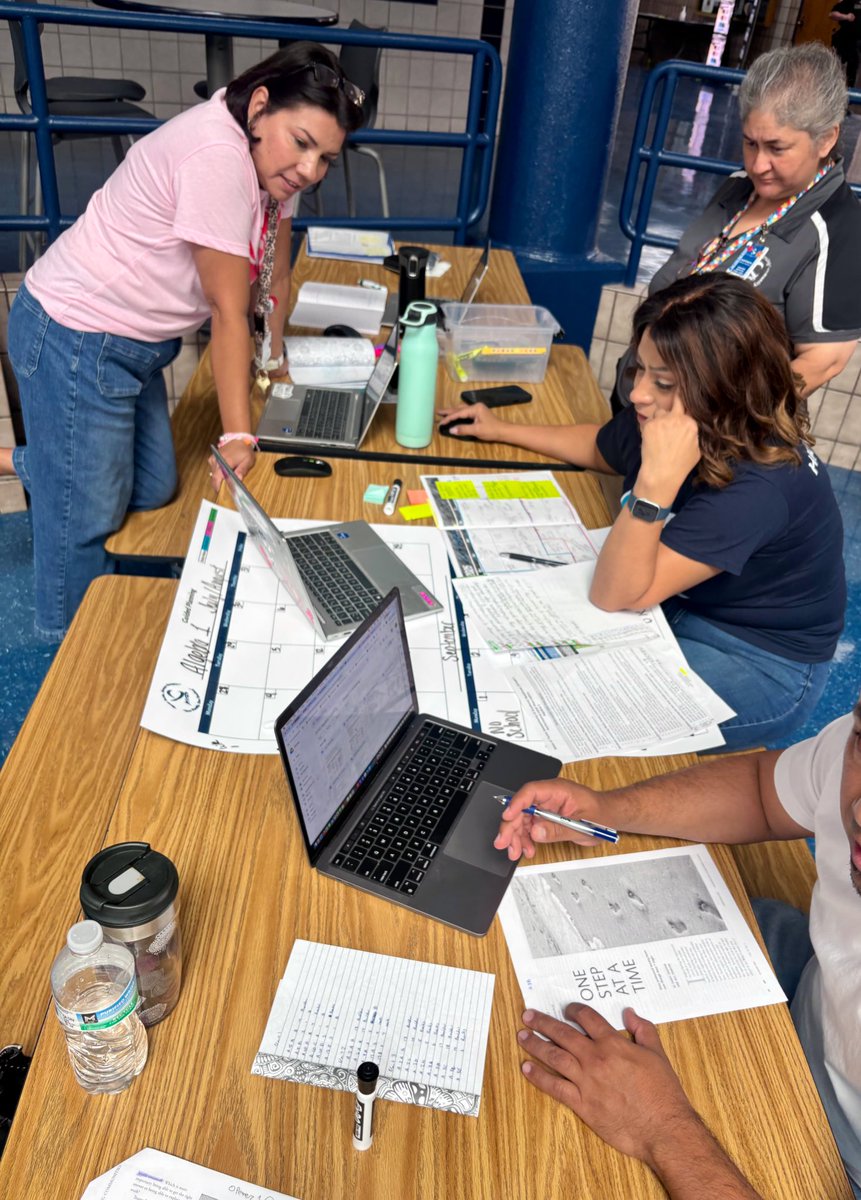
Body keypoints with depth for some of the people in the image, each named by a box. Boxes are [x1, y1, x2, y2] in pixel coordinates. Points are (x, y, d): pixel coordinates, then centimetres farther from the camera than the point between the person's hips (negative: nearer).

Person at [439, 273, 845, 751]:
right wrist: (502, 430, 15)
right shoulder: (660, 418, -14)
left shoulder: (759, 485, -34)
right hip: (681, 601, 7)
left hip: (762, 667, -7)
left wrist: (656, 481, -43)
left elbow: (616, 596, -32)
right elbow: (599, 447, 12)